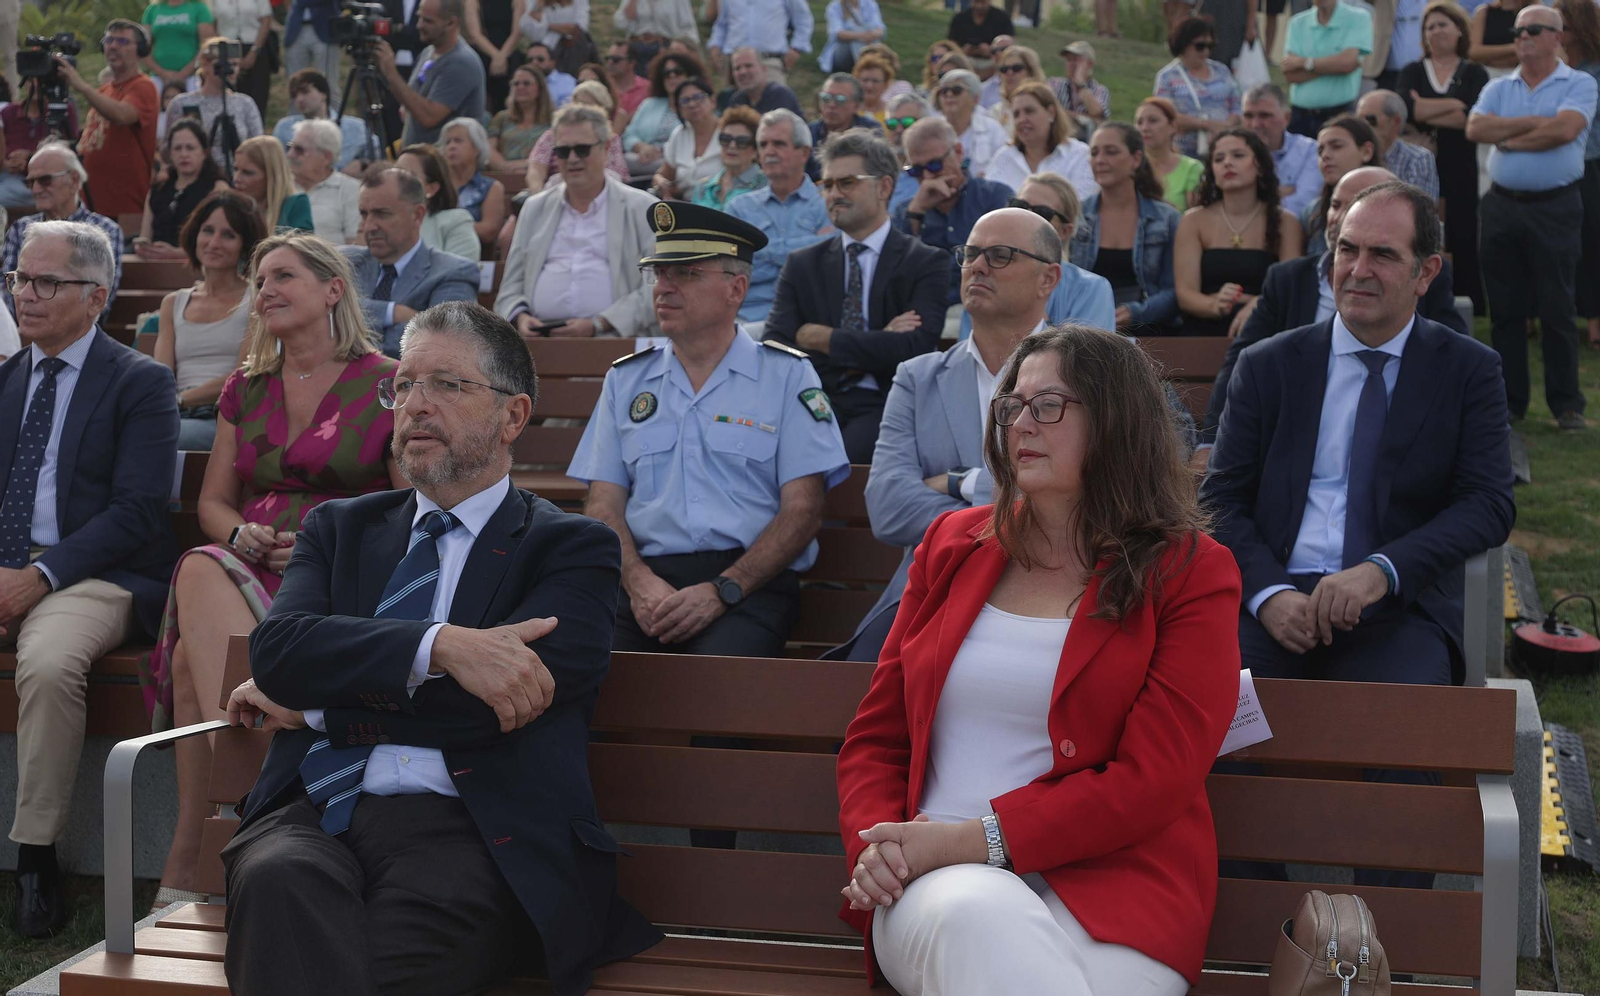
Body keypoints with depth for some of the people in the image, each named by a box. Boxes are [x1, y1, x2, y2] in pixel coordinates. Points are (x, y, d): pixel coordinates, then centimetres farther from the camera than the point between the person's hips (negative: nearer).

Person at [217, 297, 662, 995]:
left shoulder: (570, 548, 11)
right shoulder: (340, 527, 24)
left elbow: (493, 703, -6)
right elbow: (278, 646, 2)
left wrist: (314, 701, 1)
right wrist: (442, 646, -13)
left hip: (465, 829, -3)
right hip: (316, 813, 3)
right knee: (276, 880, -34)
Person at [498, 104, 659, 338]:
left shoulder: (643, 209, 9)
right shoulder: (534, 209, 22)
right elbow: (511, 285, 21)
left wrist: (598, 325, -12)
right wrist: (520, 317, -2)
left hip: (611, 338, -3)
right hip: (540, 339, 3)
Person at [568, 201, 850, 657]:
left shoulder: (788, 375, 8)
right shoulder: (626, 379, 19)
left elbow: (802, 509, 1)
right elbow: (604, 504, 12)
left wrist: (721, 591, -13)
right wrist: (639, 581, -10)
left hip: (749, 583, -2)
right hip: (644, 577, 3)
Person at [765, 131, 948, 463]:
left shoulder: (924, 262, 8)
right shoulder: (802, 264, 17)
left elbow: (916, 346, -8)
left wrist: (824, 339, -4)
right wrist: (873, 348, -7)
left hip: (884, 405, -2)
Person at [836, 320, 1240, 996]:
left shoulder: (1190, 573, 5)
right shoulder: (953, 544, 18)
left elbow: (1154, 781, -5)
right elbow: (875, 738, 19)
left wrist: (976, 839, -14)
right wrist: (876, 846, -4)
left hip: (1105, 880, -2)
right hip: (934, 884, 2)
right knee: (972, 915, -36)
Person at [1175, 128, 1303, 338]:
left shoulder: (1285, 223, 6)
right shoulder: (1194, 221, 6)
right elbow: (1185, 293, -2)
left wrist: (1259, 305, -23)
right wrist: (1214, 305, -23)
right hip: (1203, 334, 0)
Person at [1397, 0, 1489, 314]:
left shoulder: (1475, 74, 8)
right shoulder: (1412, 73, 12)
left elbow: (1474, 118, -9)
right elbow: (1403, 109, -8)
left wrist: (1427, 113, -6)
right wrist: (1453, 104, -9)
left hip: (1459, 173, -1)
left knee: (1462, 241, -3)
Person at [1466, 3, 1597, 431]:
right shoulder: (1498, 89, 11)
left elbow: (1565, 129, -17)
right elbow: (1475, 129, -6)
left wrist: (1507, 137, -7)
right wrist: (1533, 122, -10)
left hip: (1555, 208, -4)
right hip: (1502, 206, 4)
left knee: (1557, 310, -1)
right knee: (1505, 309, 7)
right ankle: (1508, 401, 15)